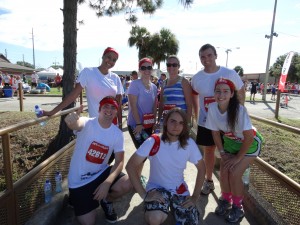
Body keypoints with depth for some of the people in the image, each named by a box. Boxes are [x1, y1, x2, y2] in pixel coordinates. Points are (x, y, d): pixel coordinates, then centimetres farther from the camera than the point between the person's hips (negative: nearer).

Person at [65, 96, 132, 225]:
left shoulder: (117, 134, -8)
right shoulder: (87, 124, -19)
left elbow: (119, 161, -9)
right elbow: (77, 124, -44)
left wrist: (107, 183, -24)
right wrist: (72, 121, -70)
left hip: (101, 173, 3)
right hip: (79, 180, -3)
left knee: (127, 184, -22)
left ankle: (107, 201, 12)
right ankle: (77, 200, 28)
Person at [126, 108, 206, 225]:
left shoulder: (189, 143, -10)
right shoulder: (153, 142, -19)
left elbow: (201, 168, 2)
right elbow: (130, 166, -18)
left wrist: (195, 197, -4)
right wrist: (144, 194, -20)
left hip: (180, 189, 3)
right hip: (157, 188, -3)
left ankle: (173, 206, 20)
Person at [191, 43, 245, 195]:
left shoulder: (230, 73, -11)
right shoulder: (196, 78, -5)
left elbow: (241, 93, 1)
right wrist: (196, 116, 7)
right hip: (205, 122, 2)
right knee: (208, 150, 14)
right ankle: (209, 181, 33)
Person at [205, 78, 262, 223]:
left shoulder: (239, 110, -34)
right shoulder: (212, 108, -21)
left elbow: (249, 137, -27)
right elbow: (215, 132, -8)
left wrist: (238, 157, -18)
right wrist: (222, 153, -6)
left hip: (250, 143, -4)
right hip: (230, 142, 4)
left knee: (234, 173, -14)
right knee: (223, 172, -6)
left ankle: (237, 207, 14)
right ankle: (226, 200, 25)